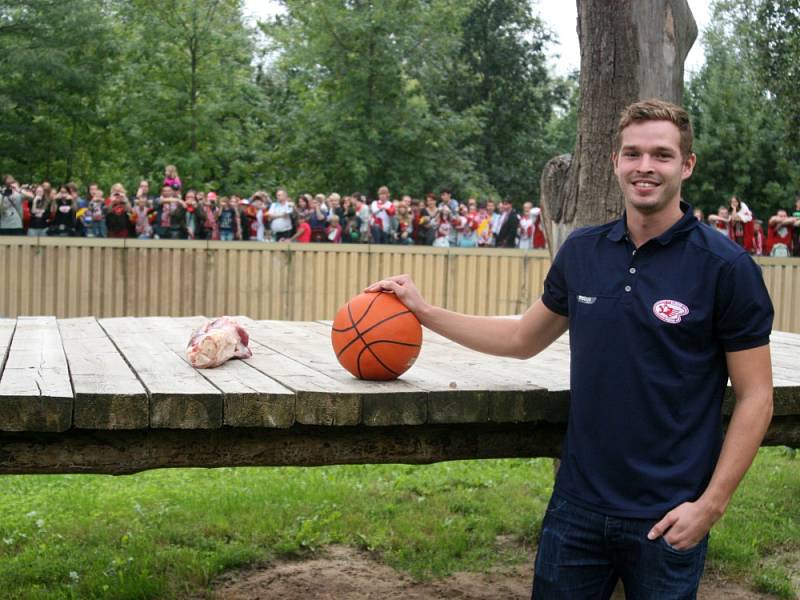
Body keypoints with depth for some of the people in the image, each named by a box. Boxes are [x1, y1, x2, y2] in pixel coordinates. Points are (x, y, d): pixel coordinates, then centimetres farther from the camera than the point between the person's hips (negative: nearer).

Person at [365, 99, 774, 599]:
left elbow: (756, 397, -8)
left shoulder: (726, 266, -10)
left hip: (667, 520, -4)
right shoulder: (582, 252, 2)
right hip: (577, 505, 4)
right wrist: (424, 311, 12)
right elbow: (523, 338, 16)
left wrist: (711, 505, -15)